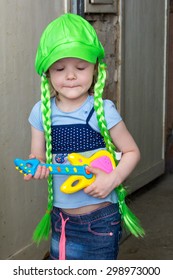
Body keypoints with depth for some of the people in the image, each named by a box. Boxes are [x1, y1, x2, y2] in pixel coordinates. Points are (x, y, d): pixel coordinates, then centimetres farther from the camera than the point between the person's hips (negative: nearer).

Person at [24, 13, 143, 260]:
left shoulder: (103, 111, -12)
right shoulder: (42, 112, -2)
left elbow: (131, 151, -4)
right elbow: (38, 157, 6)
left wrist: (112, 179, -20)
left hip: (101, 219, -3)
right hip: (61, 219, 3)